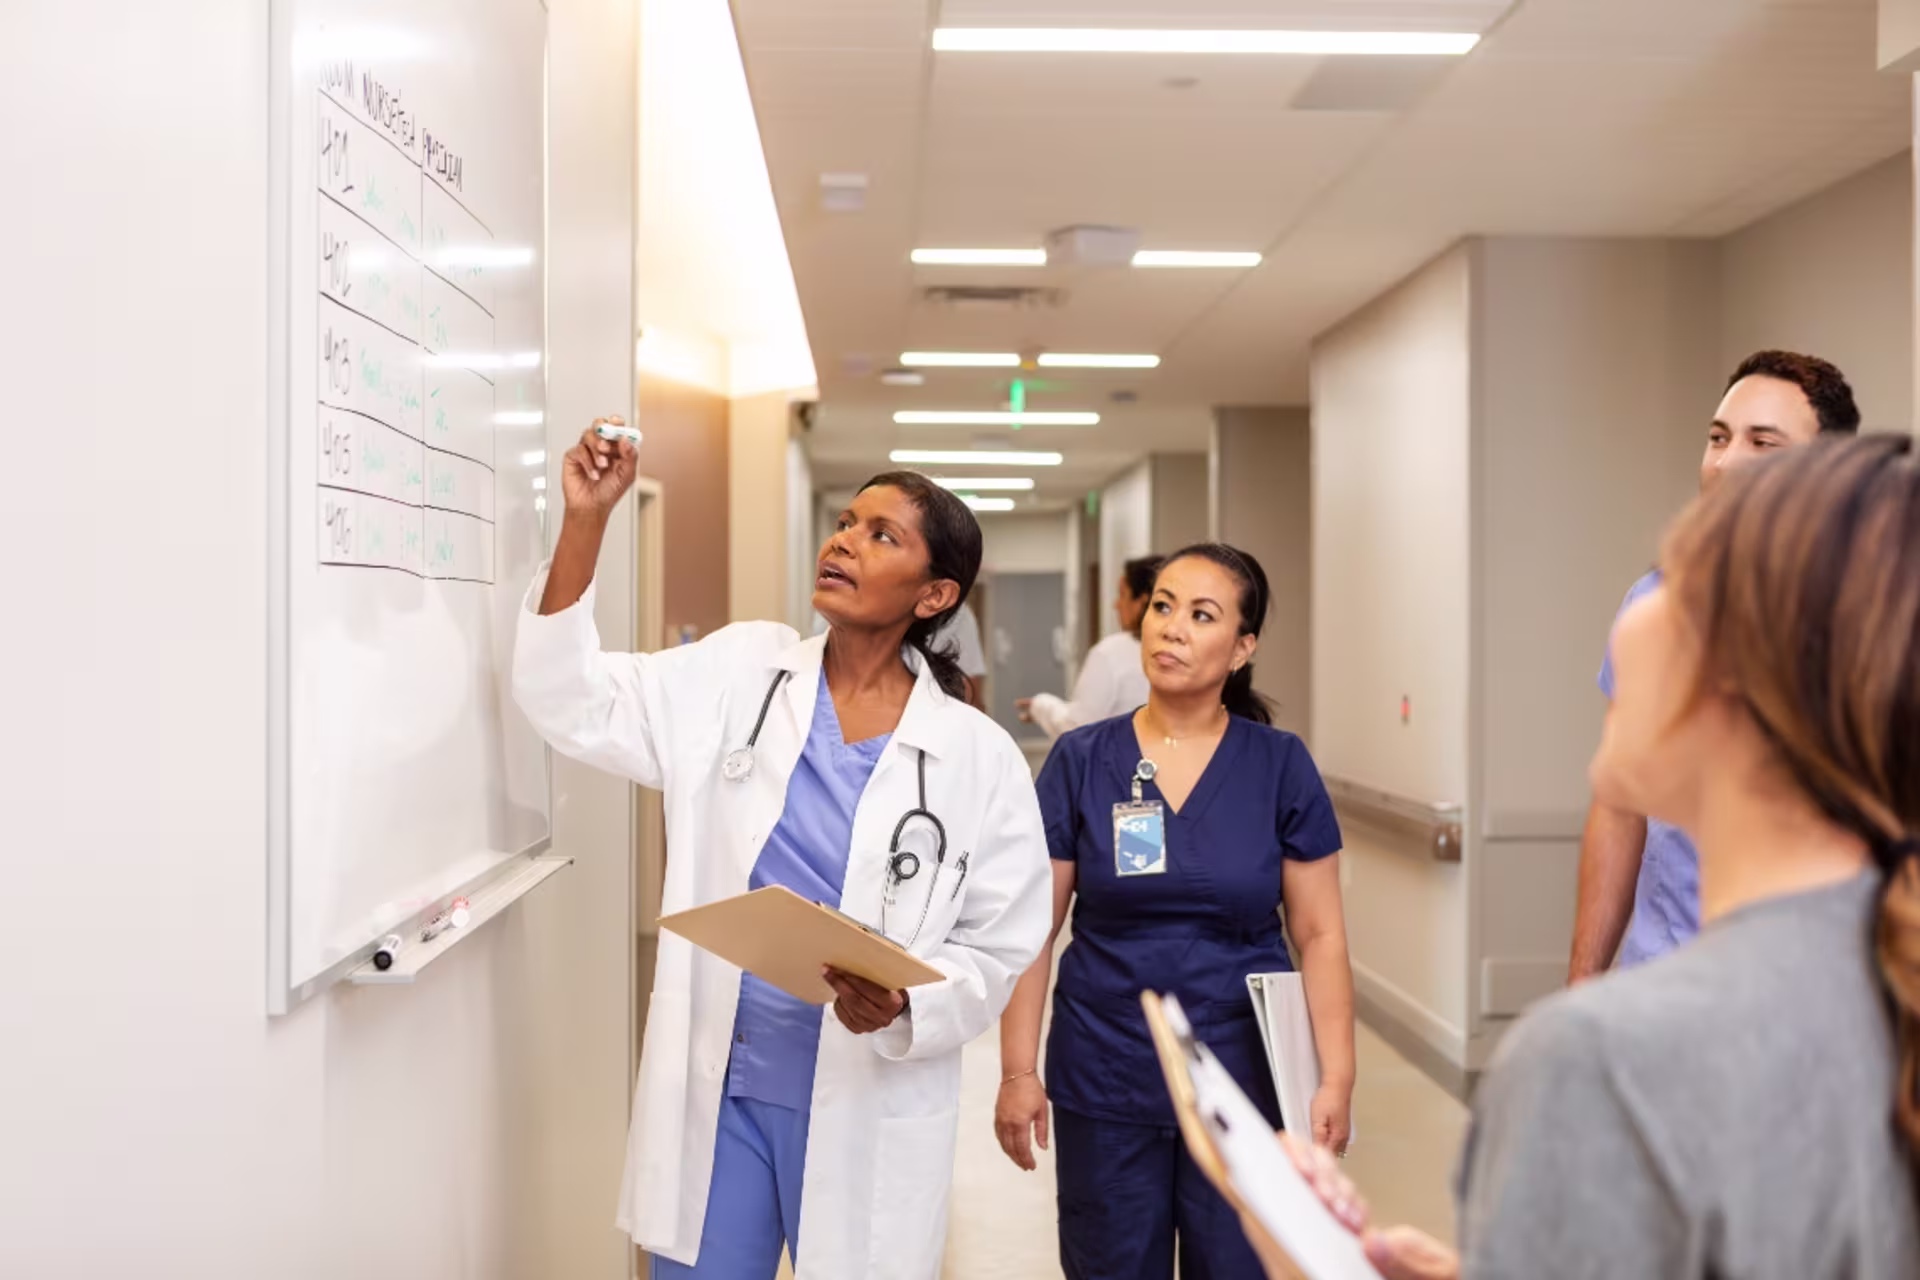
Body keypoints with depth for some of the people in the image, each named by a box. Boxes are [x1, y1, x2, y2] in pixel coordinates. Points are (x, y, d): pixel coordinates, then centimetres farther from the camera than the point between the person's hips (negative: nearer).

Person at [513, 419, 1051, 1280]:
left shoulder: (979, 758, -7)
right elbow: (573, 705, -5)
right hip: (713, 1080, 2)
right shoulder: (740, 673, 0)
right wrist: (585, 520, -14)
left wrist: (903, 1007, -23)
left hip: (867, 1105, -2)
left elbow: (998, 951, -3)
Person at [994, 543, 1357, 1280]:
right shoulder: (1079, 762, -3)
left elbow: (1320, 936, -2)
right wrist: (1018, 1071, -4)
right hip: (1103, 1086, 1)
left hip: (1246, 1085, 0)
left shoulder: (1281, 766, -3)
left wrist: (1336, 1078, -8)